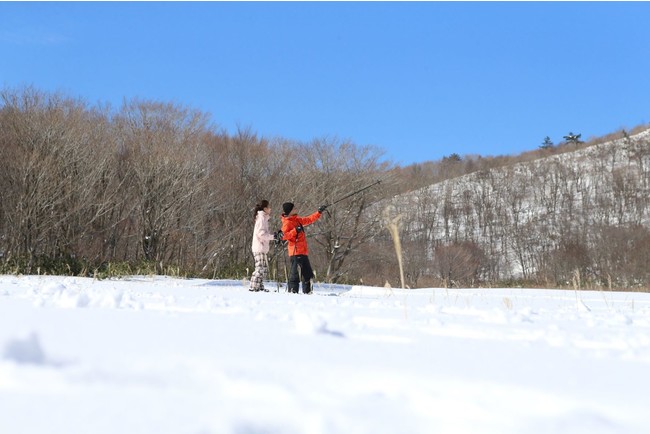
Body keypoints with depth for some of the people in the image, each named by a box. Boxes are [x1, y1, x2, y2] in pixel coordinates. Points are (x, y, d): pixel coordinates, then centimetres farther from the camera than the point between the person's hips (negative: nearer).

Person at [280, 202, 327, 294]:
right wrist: (295, 230, -23)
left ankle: (307, 291, 20)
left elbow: (309, 219, 28)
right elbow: (284, 236, -20)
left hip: (303, 251, 10)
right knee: (296, 272, -14)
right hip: (296, 251, -10)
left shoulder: (297, 220, 18)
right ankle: (292, 290, -12)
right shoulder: (287, 222, -9)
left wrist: (319, 212, 27)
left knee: (308, 273, 14)